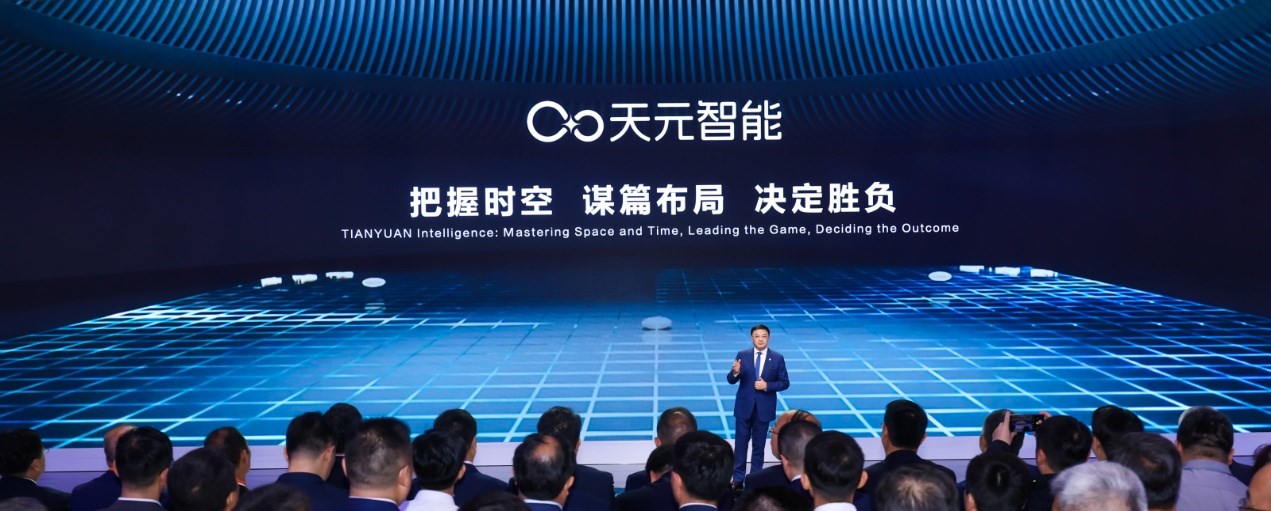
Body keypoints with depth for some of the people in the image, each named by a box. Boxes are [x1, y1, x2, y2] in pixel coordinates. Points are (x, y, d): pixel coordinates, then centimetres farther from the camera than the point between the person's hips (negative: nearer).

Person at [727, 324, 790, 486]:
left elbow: (784, 383, -1)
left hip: (764, 408, 0)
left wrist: (767, 385, -17)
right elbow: (731, 381, -5)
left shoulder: (777, 358, -3)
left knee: (759, 444, 10)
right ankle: (738, 478, 14)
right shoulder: (742, 355, -3)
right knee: (740, 443, 6)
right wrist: (735, 372, -27)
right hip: (744, 406, 0)